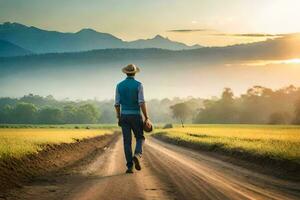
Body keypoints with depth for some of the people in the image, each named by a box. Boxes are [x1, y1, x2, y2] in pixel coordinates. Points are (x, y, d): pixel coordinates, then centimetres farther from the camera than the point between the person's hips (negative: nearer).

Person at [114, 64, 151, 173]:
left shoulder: (119, 85, 3)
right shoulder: (138, 85, -7)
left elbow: (117, 104, 4)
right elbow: (142, 103, -15)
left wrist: (118, 117, 17)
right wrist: (147, 118, -11)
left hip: (124, 116, 2)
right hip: (135, 116, -2)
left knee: (127, 142, 4)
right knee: (140, 138, 14)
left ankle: (130, 166, -3)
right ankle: (137, 156, -16)